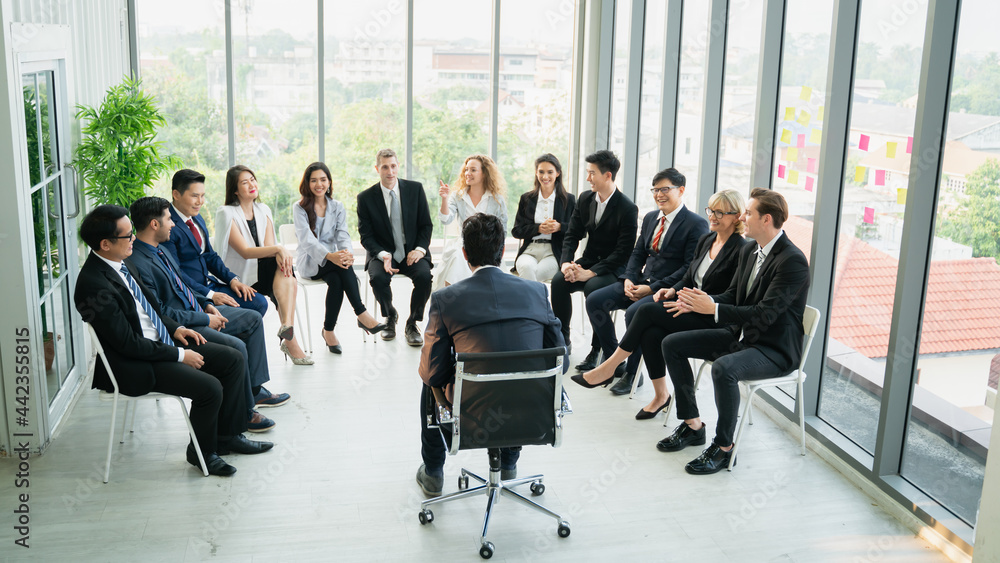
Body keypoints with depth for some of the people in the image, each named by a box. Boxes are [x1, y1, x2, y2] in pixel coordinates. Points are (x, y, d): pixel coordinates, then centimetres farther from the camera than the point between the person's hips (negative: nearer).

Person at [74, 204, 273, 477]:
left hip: (161, 340, 10)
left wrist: (175, 328, 5)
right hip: (134, 365, -10)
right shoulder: (94, 286, -25)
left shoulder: (123, 262, 3)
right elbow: (129, 344, -23)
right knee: (209, 388, -23)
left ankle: (228, 436, 15)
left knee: (232, 359, 3)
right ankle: (202, 451, 4)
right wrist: (180, 355, -17)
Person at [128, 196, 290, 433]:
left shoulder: (159, 250, 10)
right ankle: (244, 413, -9)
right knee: (235, 347, -28)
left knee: (253, 319, 12)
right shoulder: (138, 263, -22)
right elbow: (159, 313, -24)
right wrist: (205, 319, -18)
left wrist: (206, 304, 6)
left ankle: (254, 389, 14)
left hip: (194, 313, 11)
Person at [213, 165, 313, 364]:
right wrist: (277, 249, -28)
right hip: (239, 278, -5)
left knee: (284, 268, -30)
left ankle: (287, 326, -43)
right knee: (289, 283, -29)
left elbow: (269, 246, 1)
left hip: (262, 272, 5)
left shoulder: (263, 211, 14)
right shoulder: (226, 214, -6)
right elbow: (245, 252, -17)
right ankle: (290, 339, -33)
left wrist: (280, 255, -23)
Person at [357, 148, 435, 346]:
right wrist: (383, 255, -20)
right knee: (378, 278, -32)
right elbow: (366, 235, -2)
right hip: (382, 254, 0)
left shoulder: (415, 189, 1)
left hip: (412, 253, 1)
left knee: (424, 276, -30)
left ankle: (412, 324, -6)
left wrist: (420, 249, -12)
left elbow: (426, 225, 5)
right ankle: (390, 317, 1)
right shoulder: (365, 198, -2)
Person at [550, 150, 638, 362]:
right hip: (589, 260, 6)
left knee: (593, 287, -35)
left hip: (615, 267, -6)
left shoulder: (627, 208, -16)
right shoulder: (585, 199, 5)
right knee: (559, 281, -22)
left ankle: (598, 349, -20)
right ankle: (562, 340, -6)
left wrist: (590, 273, -25)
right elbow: (572, 235, 6)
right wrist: (565, 263, -14)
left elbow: (623, 251, -18)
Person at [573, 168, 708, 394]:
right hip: (642, 282, 8)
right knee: (594, 300, -8)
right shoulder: (650, 218, 14)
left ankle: (632, 373, -12)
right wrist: (629, 278, -4)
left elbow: (690, 269, -16)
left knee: (634, 312, -33)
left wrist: (653, 289, -19)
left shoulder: (696, 224, -10)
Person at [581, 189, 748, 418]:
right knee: (651, 333, -22)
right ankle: (660, 395, -5)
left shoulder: (740, 251, -12)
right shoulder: (705, 240, 13)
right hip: (692, 309, 7)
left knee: (647, 310, -21)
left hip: (713, 320, -7)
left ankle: (610, 366, -8)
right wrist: (673, 290, -2)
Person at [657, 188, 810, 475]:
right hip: (741, 335, 9)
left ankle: (724, 447, -17)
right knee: (672, 344, 3)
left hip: (774, 349, -9)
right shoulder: (749, 251, 7)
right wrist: (700, 302, -6)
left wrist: (713, 308, -27)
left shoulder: (793, 261, -21)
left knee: (724, 367, -38)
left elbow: (764, 314, -28)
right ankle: (692, 425, 11)